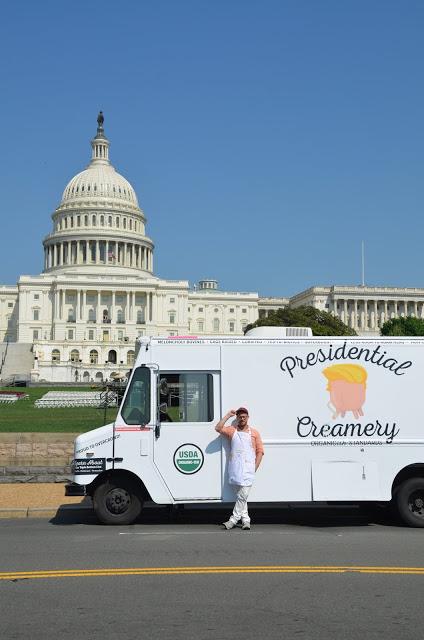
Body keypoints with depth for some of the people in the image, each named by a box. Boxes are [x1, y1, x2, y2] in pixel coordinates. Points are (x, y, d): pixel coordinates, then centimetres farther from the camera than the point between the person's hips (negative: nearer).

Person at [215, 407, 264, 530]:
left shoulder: (254, 433, 10)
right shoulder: (232, 431, 13)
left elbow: (260, 451, 7)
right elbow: (218, 428, -4)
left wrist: (254, 468, -2)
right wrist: (228, 415, 0)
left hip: (248, 469, -2)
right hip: (235, 468, 2)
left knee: (242, 496, -10)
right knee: (241, 496, 5)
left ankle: (233, 520, -5)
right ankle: (245, 520, 12)